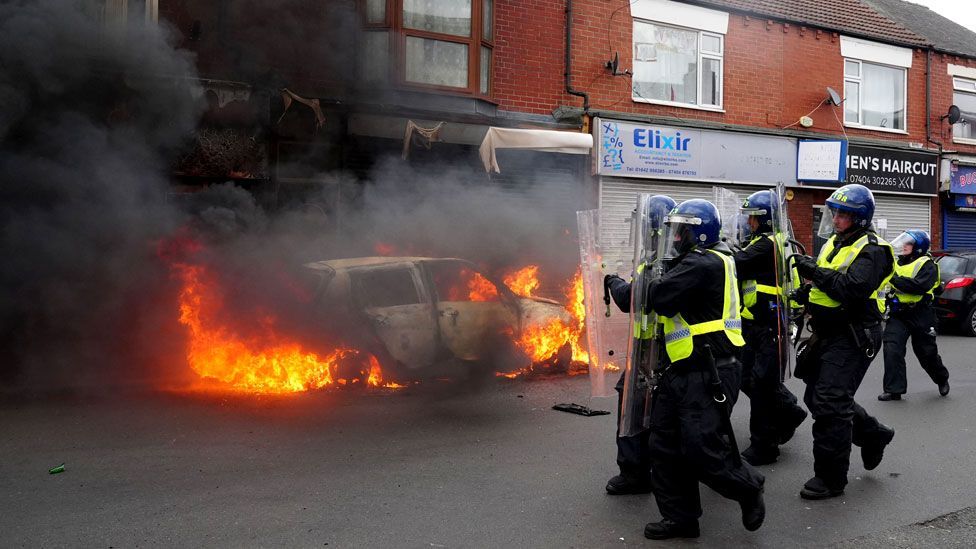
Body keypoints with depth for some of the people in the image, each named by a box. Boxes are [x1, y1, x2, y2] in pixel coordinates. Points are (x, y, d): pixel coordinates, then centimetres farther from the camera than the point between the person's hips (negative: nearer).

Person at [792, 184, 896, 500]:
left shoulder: (871, 250, -13)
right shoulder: (836, 243, 15)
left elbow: (854, 288, -28)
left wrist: (816, 272, -24)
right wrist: (808, 293, 8)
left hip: (852, 338, -9)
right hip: (829, 334, 9)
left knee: (830, 404, -9)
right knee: (816, 398, 16)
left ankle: (830, 477, 2)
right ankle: (873, 435, 35)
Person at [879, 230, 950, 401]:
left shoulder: (926, 264, -6)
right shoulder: (897, 263, 15)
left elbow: (920, 286, -23)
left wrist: (896, 279, -26)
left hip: (920, 315, -5)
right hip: (897, 314, 5)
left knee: (926, 352, 9)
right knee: (892, 349, -11)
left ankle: (942, 379, 38)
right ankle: (894, 389, -6)